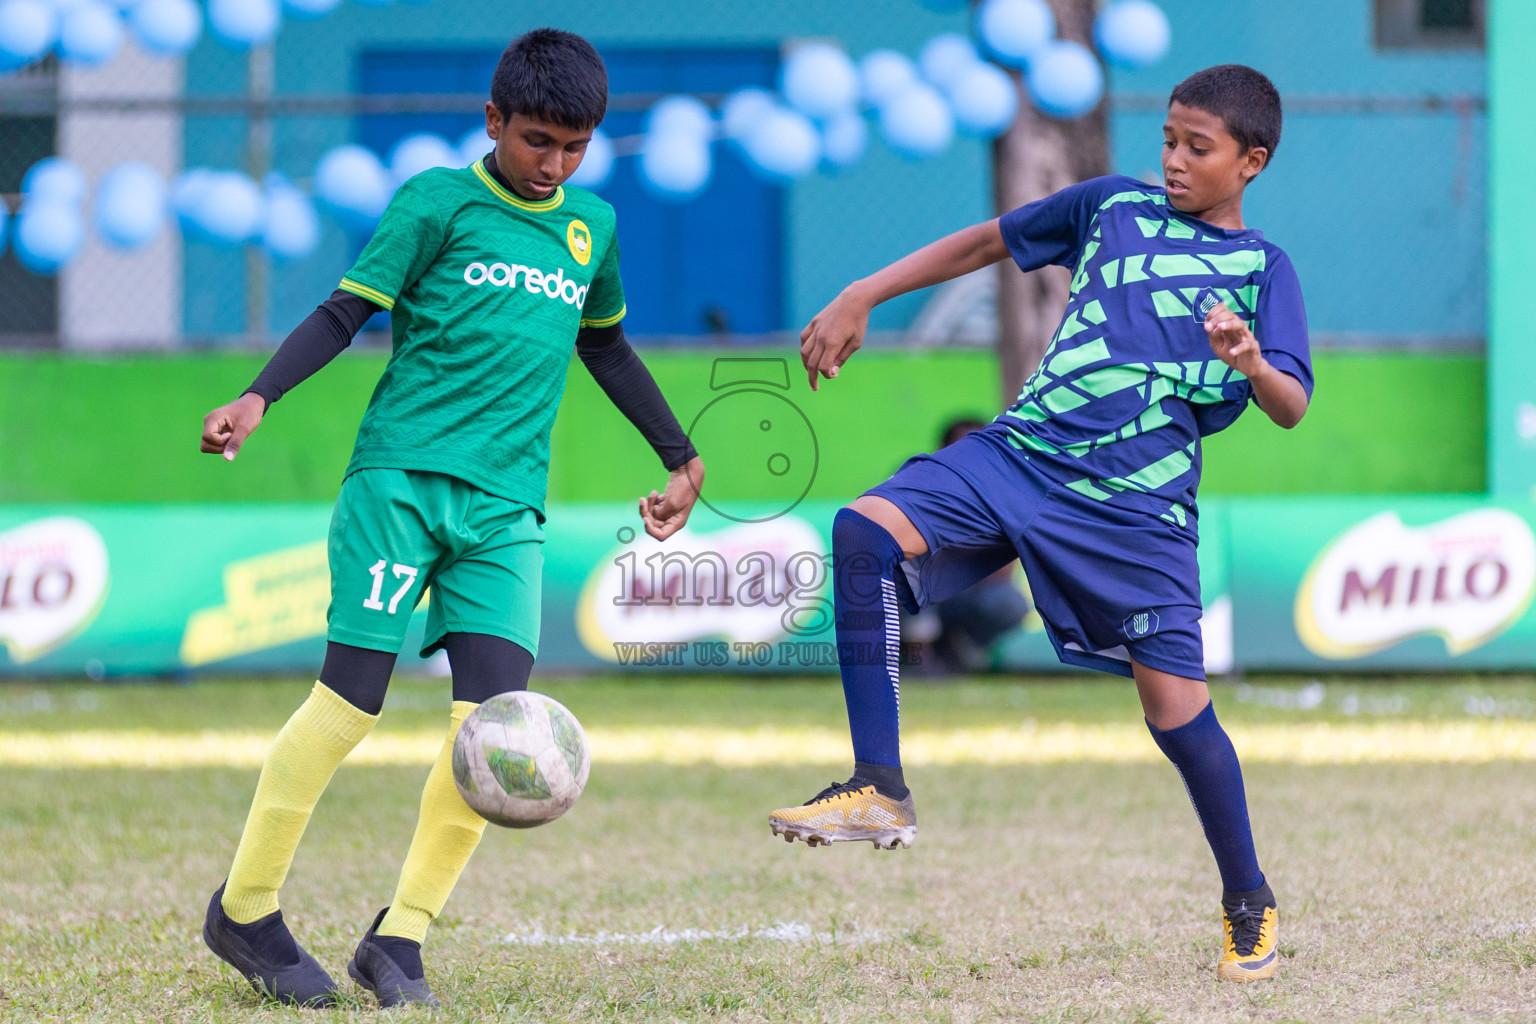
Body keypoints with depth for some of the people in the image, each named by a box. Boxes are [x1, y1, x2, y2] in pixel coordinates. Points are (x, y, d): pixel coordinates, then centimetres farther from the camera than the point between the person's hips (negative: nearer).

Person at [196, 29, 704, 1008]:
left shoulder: (592, 226, 16)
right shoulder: (438, 201, 1)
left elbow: (605, 345, 32)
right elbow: (346, 311, -3)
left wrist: (680, 455, 37)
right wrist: (259, 397, -18)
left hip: (507, 506, 4)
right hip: (401, 478, -4)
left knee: (492, 715, -12)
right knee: (352, 699, -9)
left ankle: (400, 938, -2)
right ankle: (244, 910, 7)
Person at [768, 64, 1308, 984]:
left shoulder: (1263, 269, 4)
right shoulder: (1113, 206, 13)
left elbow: (1292, 408, -8)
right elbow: (986, 244, 23)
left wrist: (1251, 363, -31)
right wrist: (861, 298, 16)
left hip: (1138, 505, -3)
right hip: (1019, 455, 3)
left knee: (1177, 709, -7)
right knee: (868, 530, -21)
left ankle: (1249, 901, 18)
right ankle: (880, 791, -21)